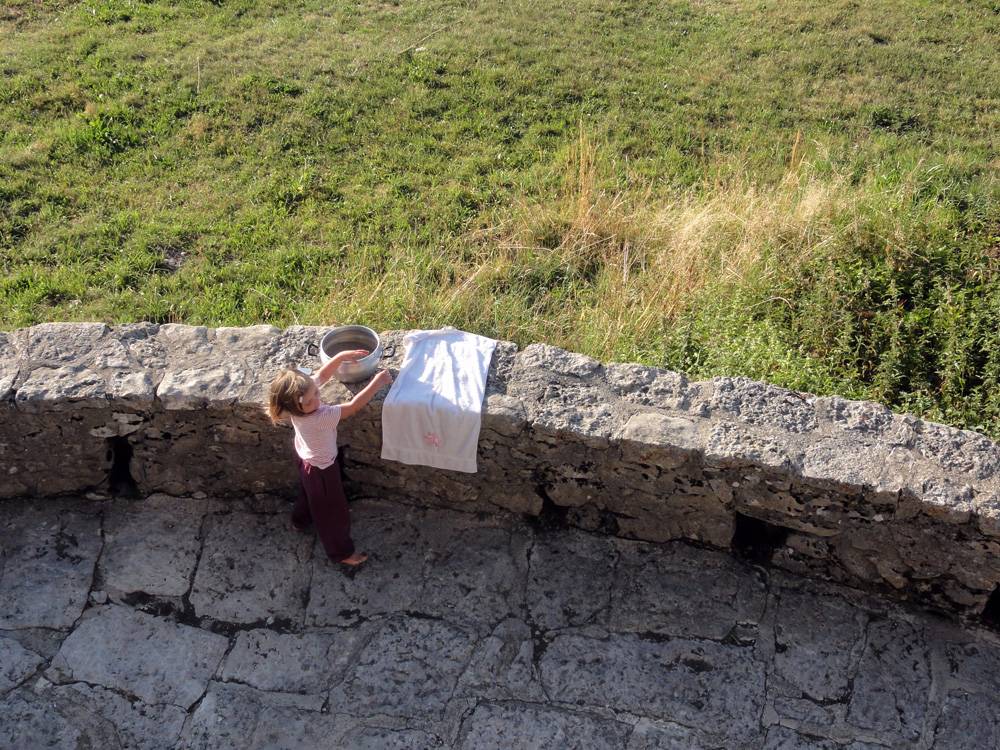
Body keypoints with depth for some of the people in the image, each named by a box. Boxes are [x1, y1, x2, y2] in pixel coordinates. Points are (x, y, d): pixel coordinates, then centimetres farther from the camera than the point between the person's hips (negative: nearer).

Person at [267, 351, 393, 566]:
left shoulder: (304, 390, -26)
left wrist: (341, 356, -21)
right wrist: (377, 382, -38)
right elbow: (353, 407, -42)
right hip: (321, 468, -8)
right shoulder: (318, 418, -45)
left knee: (309, 494, 37)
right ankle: (341, 552, 37)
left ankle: (301, 520, 65)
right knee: (332, 512, 16)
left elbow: (322, 374, -11)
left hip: (307, 459, 8)